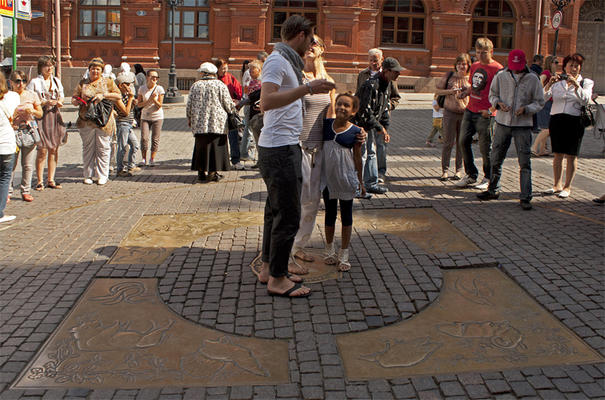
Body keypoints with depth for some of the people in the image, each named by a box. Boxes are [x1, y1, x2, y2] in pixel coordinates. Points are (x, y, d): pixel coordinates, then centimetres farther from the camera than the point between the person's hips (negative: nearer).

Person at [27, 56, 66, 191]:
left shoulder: (56, 81, 14)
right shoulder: (34, 82, -2)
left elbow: (61, 95, 24)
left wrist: (59, 102, 2)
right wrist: (45, 103, -17)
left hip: (55, 116, 5)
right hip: (41, 117, -5)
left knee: (54, 149, 5)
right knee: (42, 150, -8)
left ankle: (51, 180, 13)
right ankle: (40, 181, 0)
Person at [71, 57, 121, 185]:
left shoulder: (108, 82, 9)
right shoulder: (83, 83, 13)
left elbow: (118, 96, -1)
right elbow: (73, 99, 13)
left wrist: (103, 95, -13)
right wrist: (78, 101, -10)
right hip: (86, 121, 2)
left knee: (103, 148, 1)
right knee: (88, 148, 6)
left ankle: (102, 175, 9)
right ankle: (88, 175, 15)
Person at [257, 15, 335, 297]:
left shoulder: (287, 61, 19)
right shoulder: (277, 60, -12)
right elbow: (266, 102, -27)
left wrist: (311, 90, 30)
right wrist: (307, 88, -30)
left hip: (286, 146, 11)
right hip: (279, 149, -11)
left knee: (276, 210, 15)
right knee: (287, 215, -7)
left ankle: (268, 269, 25)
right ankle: (277, 279, 1)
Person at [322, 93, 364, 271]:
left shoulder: (355, 132, -10)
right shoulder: (327, 124, -3)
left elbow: (357, 157, -3)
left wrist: (360, 180, 0)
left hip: (346, 178, -3)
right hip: (328, 176, 3)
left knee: (346, 215, 8)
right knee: (330, 213, 15)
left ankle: (344, 254, 18)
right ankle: (330, 250, 30)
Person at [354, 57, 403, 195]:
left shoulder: (387, 84, 5)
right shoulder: (371, 85, -26)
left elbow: (385, 107, 15)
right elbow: (365, 111, -28)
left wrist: (385, 128, 9)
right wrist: (380, 127, -22)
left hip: (371, 123, 10)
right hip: (359, 123, -9)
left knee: (371, 153, 15)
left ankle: (371, 183, 25)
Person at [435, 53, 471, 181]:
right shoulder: (449, 76, 4)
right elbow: (437, 90, 6)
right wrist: (450, 91, -10)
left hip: (465, 113, 0)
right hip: (450, 112, 0)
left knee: (461, 143, 5)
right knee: (448, 142, -1)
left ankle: (459, 170, 16)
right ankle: (445, 170, 8)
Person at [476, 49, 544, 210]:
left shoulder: (532, 79, -2)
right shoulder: (501, 76, 3)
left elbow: (539, 102, 2)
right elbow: (492, 94, 12)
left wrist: (525, 109, -16)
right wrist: (498, 103, -9)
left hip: (523, 125, -2)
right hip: (503, 122, 2)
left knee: (525, 162, -4)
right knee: (496, 159, 10)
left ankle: (525, 197, 1)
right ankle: (493, 190, 28)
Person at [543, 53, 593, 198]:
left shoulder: (586, 82, 5)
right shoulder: (557, 81, 11)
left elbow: (585, 100, -12)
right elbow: (543, 97, -3)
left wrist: (576, 85, -24)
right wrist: (550, 84, -19)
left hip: (575, 121, -2)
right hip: (556, 120, 2)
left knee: (571, 155, 0)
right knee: (558, 154, 7)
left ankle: (567, 187, 7)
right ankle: (557, 185, 16)